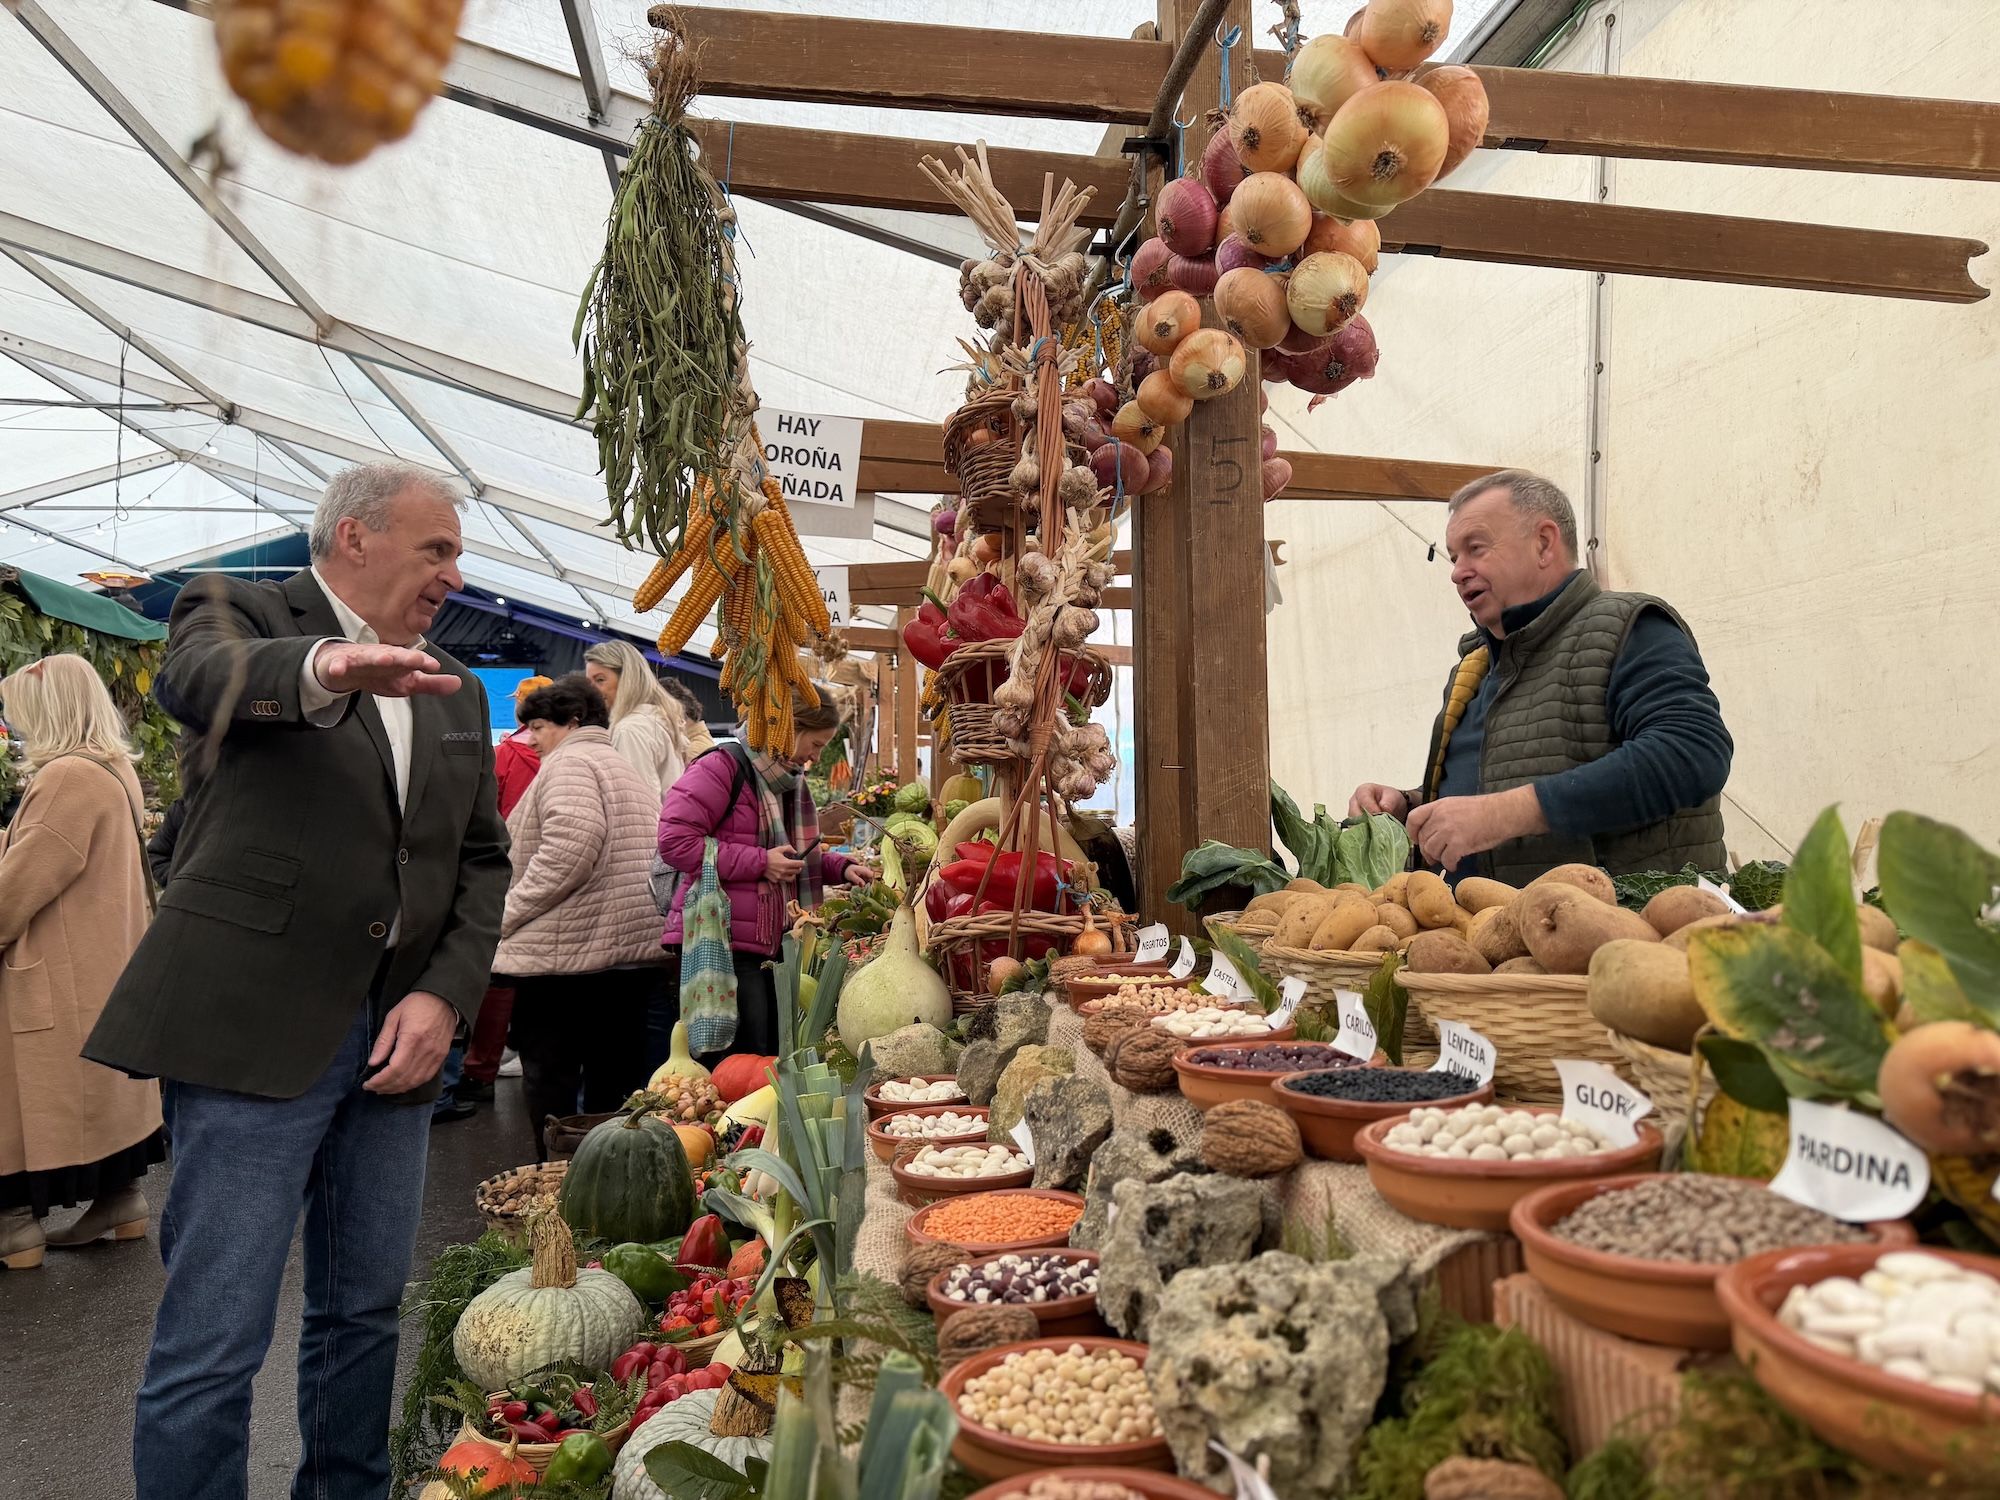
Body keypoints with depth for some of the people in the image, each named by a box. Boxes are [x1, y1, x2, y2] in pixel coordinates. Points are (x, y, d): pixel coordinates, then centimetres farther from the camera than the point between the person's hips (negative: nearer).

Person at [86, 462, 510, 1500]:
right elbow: (197, 677, -26)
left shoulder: (454, 692, 14)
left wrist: (446, 994, -3)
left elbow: (483, 862, 12)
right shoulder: (240, 609, -1)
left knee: (366, 1312, 17)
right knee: (212, 1341, -1)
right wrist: (322, 667, -47)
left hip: (396, 1030, 6)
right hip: (255, 1025, -6)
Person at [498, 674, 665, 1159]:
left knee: (549, 1085, -1)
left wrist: (505, 914, -14)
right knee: (614, 1083, 12)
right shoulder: (625, 768, 23)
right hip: (636, 951, 9)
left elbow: (570, 847, -23)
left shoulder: (570, 762, -7)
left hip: (569, 952, -9)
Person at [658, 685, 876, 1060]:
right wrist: (759, 863, -21)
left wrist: (842, 867, 10)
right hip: (721, 947, -9)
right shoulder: (722, 768, -12)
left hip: (774, 945, 9)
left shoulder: (790, 780, 17)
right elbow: (674, 840, -20)